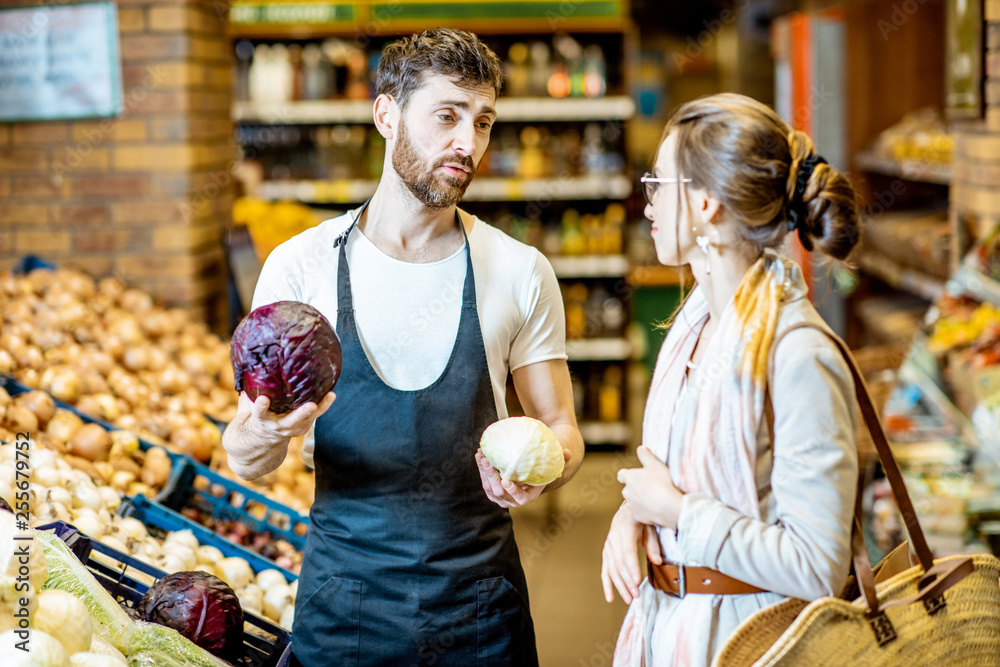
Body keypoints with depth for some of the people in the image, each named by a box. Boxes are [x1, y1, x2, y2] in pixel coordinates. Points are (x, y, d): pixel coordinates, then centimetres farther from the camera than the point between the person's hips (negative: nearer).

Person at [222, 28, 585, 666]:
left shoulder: (521, 272, -2)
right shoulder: (300, 266, -5)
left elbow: (561, 428, 3)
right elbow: (247, 461, -4)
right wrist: (265, 433, -28)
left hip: (479, 599, 1)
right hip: (342, 595, 0)